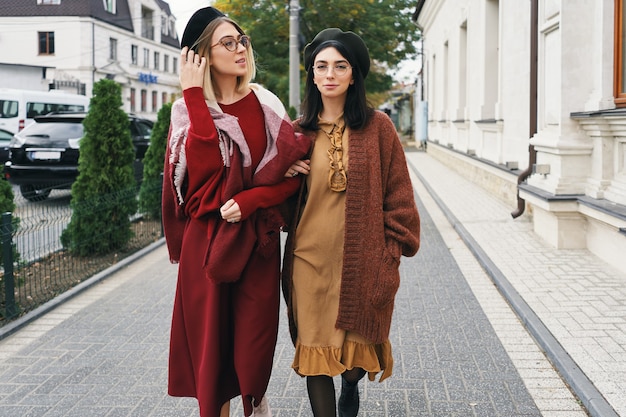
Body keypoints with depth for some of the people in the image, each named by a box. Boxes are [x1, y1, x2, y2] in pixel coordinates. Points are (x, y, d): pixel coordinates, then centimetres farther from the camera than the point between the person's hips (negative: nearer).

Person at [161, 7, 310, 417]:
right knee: (209, 340, 5)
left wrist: (248, 201, -15)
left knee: (253, 341, 5)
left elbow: (292, 171, -2)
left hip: (256, 241, 0)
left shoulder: (264, 105, 3)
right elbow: (205, 164, -18)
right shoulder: (188, 110, 1)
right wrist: (195, 95, -16)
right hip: (206, 242, 0)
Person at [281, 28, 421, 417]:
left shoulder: (377, 126, -2)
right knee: (316, 353, 2)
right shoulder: (299, 131, 7)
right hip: (310, 257, 2)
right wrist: (285, 174, -3)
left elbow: (397, 193, -1)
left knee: (359, 347, 10)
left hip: (363, 258, -2)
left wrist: (392, 251, -6)